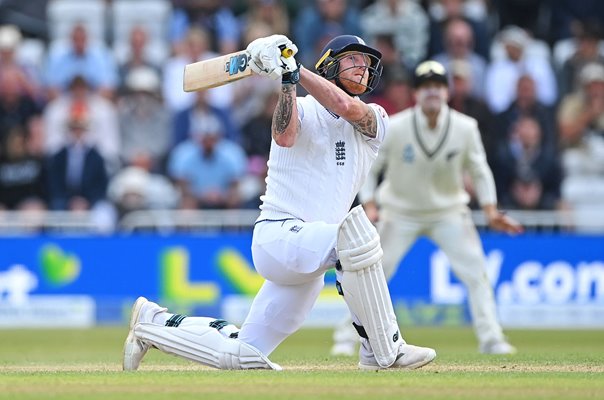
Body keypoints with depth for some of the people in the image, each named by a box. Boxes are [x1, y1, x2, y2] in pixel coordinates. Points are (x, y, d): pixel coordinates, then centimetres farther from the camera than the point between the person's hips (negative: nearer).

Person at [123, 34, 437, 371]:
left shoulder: (375, 120, 9)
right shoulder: (301, 110, 1)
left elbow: (346, 107, -14)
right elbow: (284, 136, -23)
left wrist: (294, 69, -16)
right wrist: (286, 79, -31)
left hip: (308, 250, 5)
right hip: (279, 235, -5)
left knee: (243, 356, 5)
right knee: (353, 231, -35)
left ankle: (155, 322, 26)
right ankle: (385, 352, -29)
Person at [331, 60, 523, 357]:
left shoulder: (465, 128, -13)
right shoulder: (395, 127, -18)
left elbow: (479, 171, 0)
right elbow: (368, 168, -7)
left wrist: (491, 211, -10)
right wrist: (369, 207, -19)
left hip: (448, 212, 1)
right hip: (400, 213, -1)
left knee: (476, 273, -11)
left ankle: (490, 338, -3)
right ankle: (348, 335, 13)